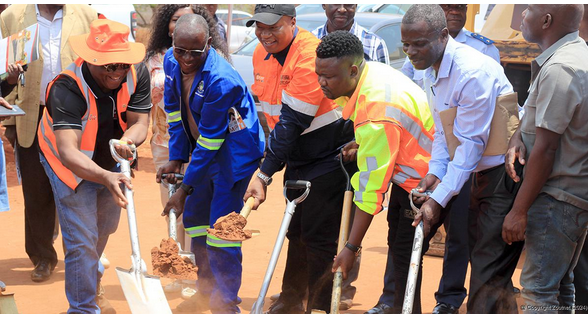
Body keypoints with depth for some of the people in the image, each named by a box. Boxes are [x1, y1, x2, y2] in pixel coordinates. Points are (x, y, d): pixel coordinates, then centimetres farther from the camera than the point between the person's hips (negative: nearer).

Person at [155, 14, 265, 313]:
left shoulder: (221, 82, -33)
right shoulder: (171, 61, -8)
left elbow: (209, 142, -28)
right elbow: (174, 111, 6)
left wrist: (185, 189, -24)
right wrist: (176, 158, 2)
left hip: (235, 151, -9)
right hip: (205, 147, 9)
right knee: (194, 216, 16)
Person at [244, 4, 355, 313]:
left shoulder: (310, 55, -27)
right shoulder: (262, 53, 2)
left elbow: (292, 123, -27)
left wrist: (265, 174, -26)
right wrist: (272, 154, 14)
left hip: (330, 157, -9)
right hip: (297, 159, 9)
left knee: (319, 237, -7)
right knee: (296, 232, 19)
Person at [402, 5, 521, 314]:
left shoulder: (473, 72, -24)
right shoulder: (431, 70, 7)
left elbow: (470, 143, -22)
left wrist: (438, 199, -22)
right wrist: (435, 171, -4)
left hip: (506, 172, -10)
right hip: (482, 172, 10)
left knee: (489, 271, -11)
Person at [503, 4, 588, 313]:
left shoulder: (558, 70, -21)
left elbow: (546, 147, -21)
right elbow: (539, 114, 21)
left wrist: (519, 210, -17)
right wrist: (517, 136, -2)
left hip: (556, 199, -10)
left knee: (539, 289, -9)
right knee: (559, 284, 16)